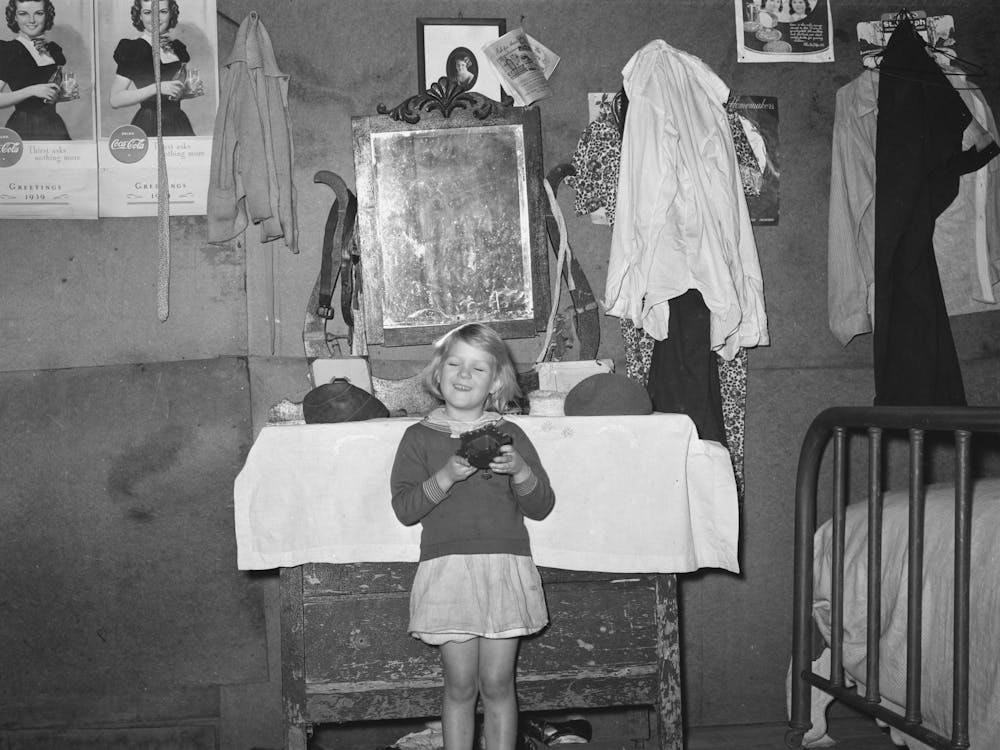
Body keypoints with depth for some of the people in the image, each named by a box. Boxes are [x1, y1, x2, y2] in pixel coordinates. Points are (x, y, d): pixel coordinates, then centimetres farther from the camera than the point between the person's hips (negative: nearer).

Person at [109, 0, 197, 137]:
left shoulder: (178, 48, 11)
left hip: (179, 125, 5)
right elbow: (115, 100, -12)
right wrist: (157, 88, -19)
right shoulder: (132, 50, -6)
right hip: (148, 127, -5)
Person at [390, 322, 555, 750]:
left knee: (497, 684, 2)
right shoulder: (419, 437, 6)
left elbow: (542, 507, 7)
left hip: (505, 569, 1)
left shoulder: (510, 436, 9)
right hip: (447, 569, -1)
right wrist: (446, 477, -17)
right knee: (460, 685, 0)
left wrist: (520, 471, -11)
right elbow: (404, 509, -3)